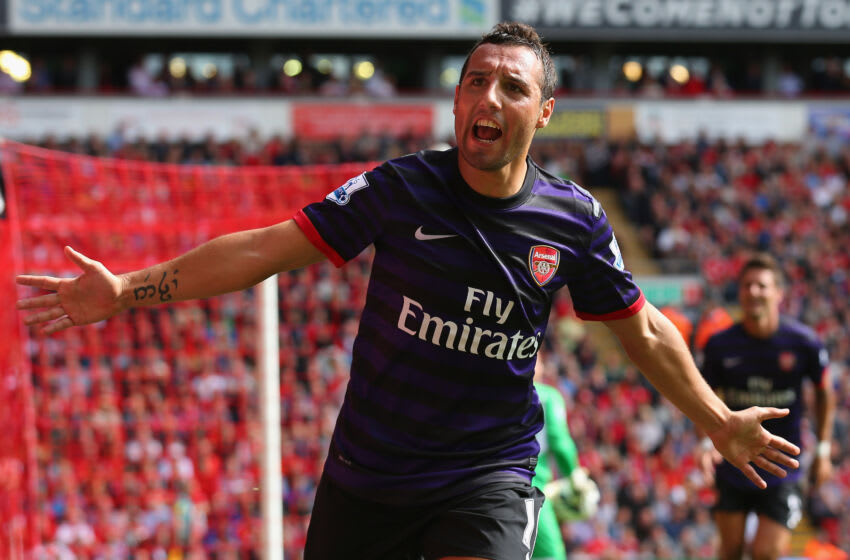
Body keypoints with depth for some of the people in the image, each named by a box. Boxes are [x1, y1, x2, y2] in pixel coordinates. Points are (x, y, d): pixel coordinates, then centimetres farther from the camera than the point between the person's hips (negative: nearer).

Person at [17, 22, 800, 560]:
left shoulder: (574, 221, -4)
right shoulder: (400, 190, -8)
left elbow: (642, 329, 12)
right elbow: (268, 247, -7)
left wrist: (718, 421, 16)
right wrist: (127, 290, -12)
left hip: (489, 477, -1)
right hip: (365, 476, 1)